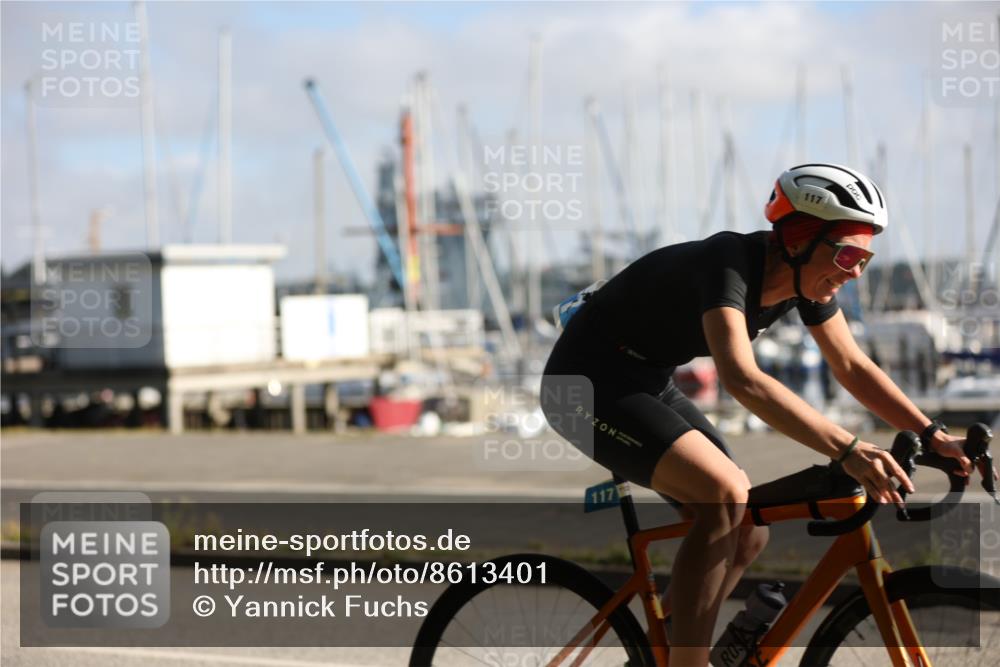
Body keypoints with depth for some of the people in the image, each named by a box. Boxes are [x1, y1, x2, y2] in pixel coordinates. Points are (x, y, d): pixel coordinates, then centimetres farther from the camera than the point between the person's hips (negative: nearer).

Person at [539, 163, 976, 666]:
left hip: (646, 384, 9)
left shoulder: (804, 278, -5)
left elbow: (853, 368, 5)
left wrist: (936, 437, -4)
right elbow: (742, 380, -45)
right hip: (588, 381, -9)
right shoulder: (729, 263, -30)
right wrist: (847, 451, -51)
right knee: (726, 498, -27)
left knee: (747, 535, 3)